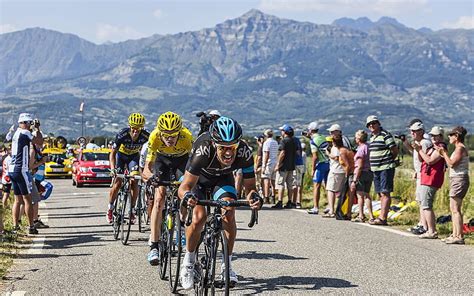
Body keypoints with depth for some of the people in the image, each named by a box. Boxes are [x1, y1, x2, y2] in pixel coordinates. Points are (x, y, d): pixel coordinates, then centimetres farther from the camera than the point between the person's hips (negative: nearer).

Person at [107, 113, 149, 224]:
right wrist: (113, 168, -39)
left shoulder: (146, 136, -29)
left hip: (134, 156, 1)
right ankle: (110, 208, 7)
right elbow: (113, 153, -25)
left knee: (134, 183, -14)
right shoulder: (122, 135, -33)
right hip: (121, 155, -1)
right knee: (117, 183, -11)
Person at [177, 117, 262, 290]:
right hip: (199, 177, -2)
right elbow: (185, 187, -39)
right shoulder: (203, 150, -42)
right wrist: (187, 196, -62)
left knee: (229, 213, -20)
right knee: (199, 218, -20)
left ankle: (227, 263, -3)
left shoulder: (244, 153, -34)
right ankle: (189, 261, 4)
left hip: (223, 177, 2)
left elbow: (250, 186, -22)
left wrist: (253, 196, -45)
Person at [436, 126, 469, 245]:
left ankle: (459, 237, -12)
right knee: (454, 209, 12)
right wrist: (443, 152, 14)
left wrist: (444, 153, -10)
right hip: (456, 180, 11)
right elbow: (451, 163, 17)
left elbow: (452, 164, -19)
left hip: (459, 179, -11)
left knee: (455, 209, -11)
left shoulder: (460, 148, -13)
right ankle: (455, 234, 16)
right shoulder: (459, 148, 18)